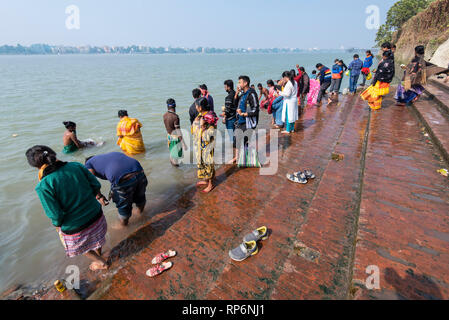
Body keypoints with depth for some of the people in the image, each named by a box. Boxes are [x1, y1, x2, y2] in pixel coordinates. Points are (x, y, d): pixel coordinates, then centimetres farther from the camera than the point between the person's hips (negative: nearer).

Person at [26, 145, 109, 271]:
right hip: (96, 216, 4)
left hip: (75, 228, -3)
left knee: (82, 247, 31)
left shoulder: (43, 186, -23)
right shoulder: (76, 166, -14)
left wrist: (57, 225, 2)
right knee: (95, 236, 35)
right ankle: (98, 254, 62)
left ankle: (101, 263, 50)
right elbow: (96, 185, -7)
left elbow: (56, 215, -20)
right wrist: (99, 196, 14)